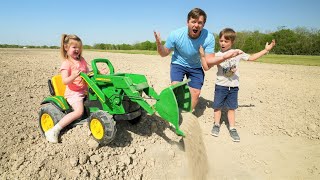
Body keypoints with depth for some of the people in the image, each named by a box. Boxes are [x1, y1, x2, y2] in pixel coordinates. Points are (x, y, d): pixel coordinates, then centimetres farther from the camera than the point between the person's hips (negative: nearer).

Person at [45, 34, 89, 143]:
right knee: (79, 111, -25)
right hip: (73, 93, -7)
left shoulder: (82, 60, 12)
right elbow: (65, 81, -22)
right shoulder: (66, 63, -10)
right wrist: (73, 76, -41)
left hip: (84, 90, 7)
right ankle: (53, 131, -17)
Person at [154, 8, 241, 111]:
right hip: (178, 64, -1)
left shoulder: (209, 37, -25)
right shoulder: (176, 35, -25)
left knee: (196, 93, -1)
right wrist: (159, 44, -37)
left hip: (196, 67, 2)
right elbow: (164, 53, -14)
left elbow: (209, 60, -21)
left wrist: (225, 57, -40)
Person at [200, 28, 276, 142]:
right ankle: (216, 125, 26)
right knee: (218, 106, 7)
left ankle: (232, 128, 19)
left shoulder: (238, 53, 2)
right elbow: (206, 67, -6)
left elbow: (252, 58, 13)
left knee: (231, 108, 9)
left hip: (233, 86, 2)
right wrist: (203, 55, -17)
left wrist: (266, 50, 13)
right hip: (220, 85, -1)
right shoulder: (218, 55, -5)